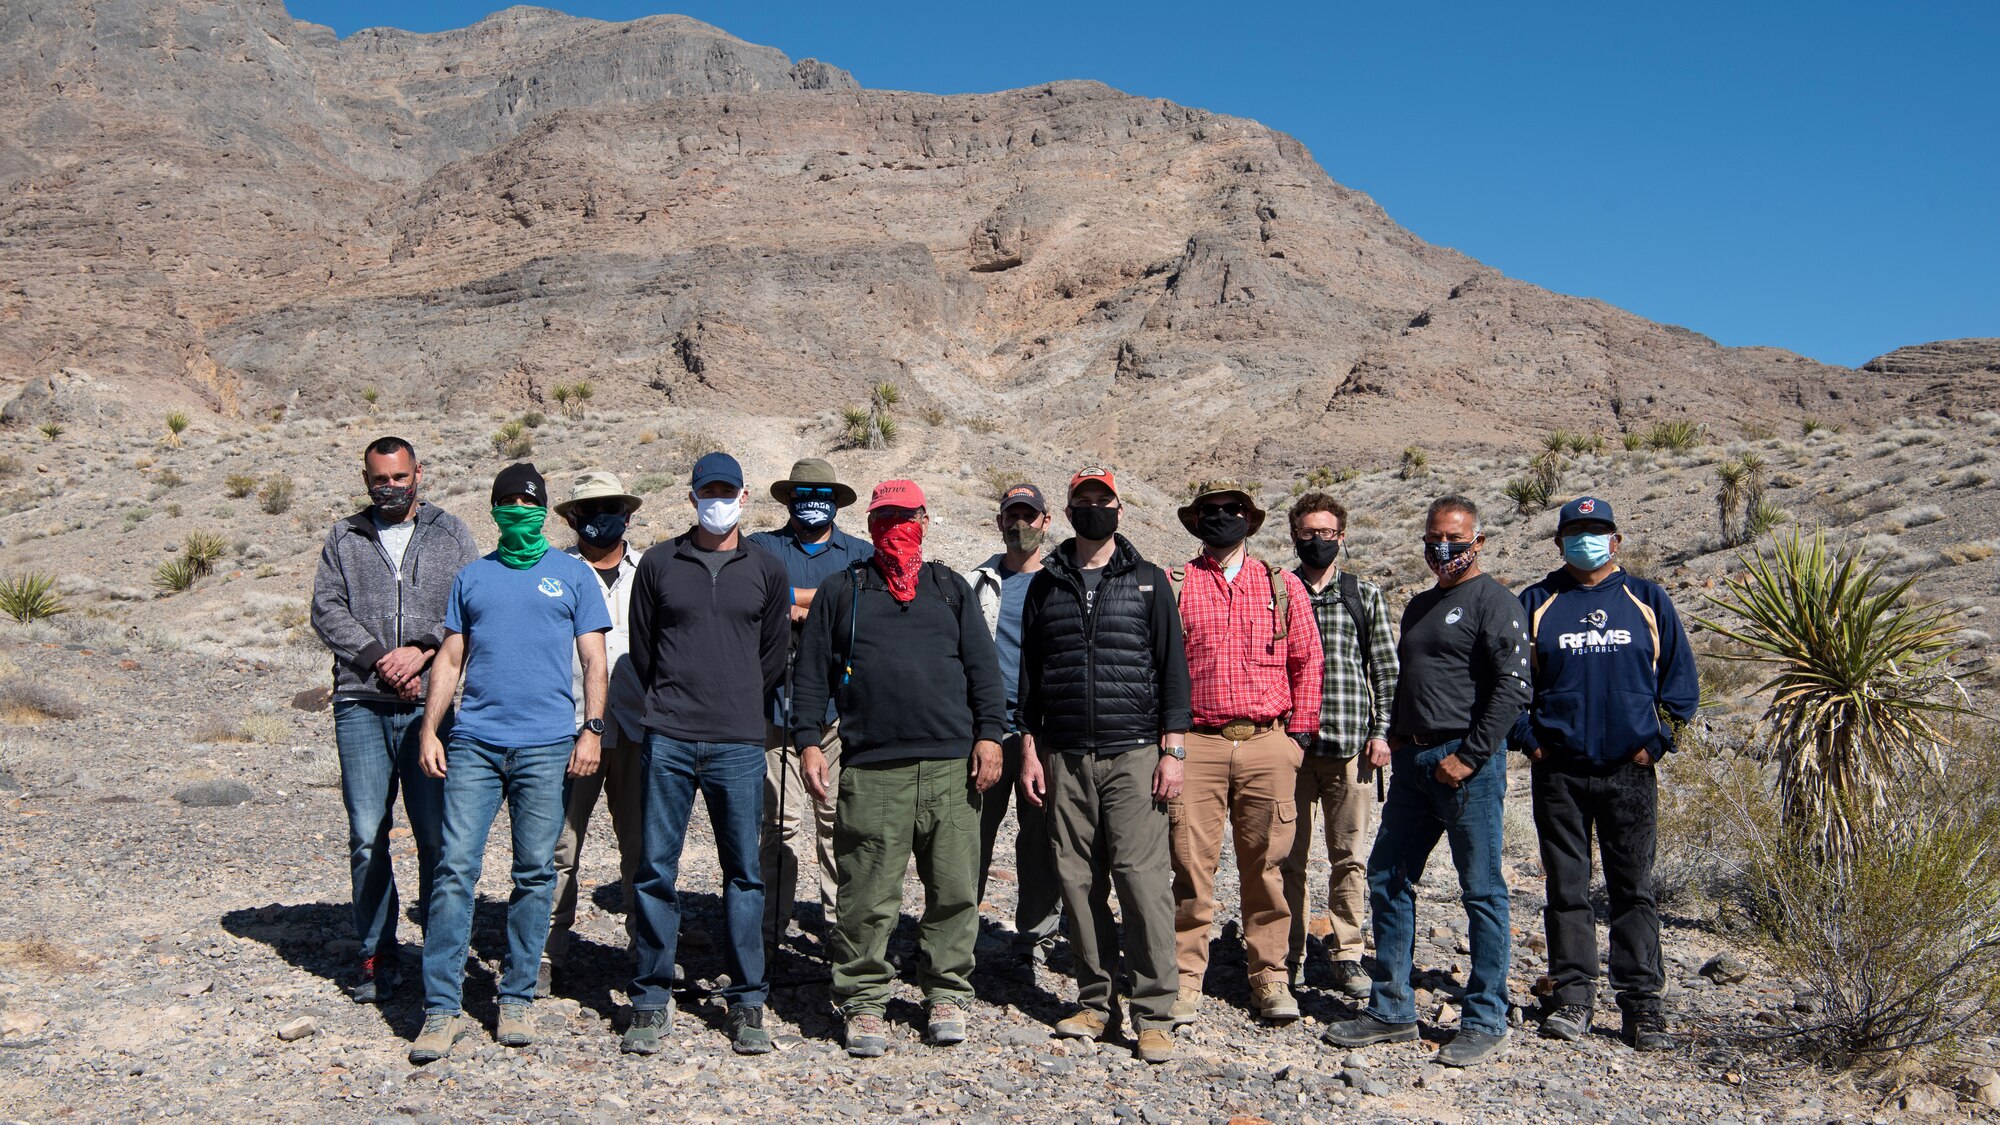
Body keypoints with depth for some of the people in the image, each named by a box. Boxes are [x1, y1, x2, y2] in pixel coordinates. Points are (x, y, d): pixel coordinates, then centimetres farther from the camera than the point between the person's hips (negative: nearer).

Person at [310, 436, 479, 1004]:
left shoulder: (451, 534, 11)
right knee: (367, 836, 1)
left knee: (436, 833, -2)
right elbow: (327, 609, 5)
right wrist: (378, 659, -9)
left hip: (431, 703, -1)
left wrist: (421, 651, -11)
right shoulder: (345, 538, 15)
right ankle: (377, 957, 11)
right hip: (361, 704, 1)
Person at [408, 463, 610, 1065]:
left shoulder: (573, 574, 9)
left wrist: (592, 729, -5)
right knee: (456, 868, -5)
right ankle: (442, 1007, 0)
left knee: (535, 873, 3)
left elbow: (593, 660, 6)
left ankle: (516, 1000, 14)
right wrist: (429, 728, 5)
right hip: (474, 743, 1)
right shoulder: (472, 577, 16)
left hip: (546, 745, -1)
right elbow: (451, 659, 15)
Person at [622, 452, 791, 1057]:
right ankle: (651, 1001, 12)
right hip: (668, 741, 0)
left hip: (739, 745, 0)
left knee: (744, 873, 3)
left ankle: (746, 1003, 13)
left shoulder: (767, 571, 8)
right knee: (657, 868, 1)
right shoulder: (658, 564, 7)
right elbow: (641, 649, 14)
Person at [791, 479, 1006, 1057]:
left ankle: (946, 995, 18)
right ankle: (863, 1003, 11)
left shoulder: (951, 589, 16)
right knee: (868, 898, -1)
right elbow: (811, 673, 10)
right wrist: (807, 743, 0)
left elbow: (983, 667, 12)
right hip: (871, 771, -1)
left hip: (951, 767, 2)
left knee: (955, 891, 4)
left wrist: (989, 734, 1)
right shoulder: (841, 591, 13)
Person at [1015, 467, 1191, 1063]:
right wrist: (1030, 751, 8)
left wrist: (1172, 750, -4)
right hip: (1065, 758, 3)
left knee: (1143, 879, -8)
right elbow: (1030, 674, 14)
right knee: (1079, 881, 4)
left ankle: (1154, 1013, -2)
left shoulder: (1148, 581, 6)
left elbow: (1173, 669, 3)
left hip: (1134, 755, -2)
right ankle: (1096, 1003, 15)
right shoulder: (1046, 584, 12)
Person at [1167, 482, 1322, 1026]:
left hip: (1267, 743, 1)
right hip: (1196, 742, -1)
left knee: (1265, 863, 5)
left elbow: (1306, 660, 12)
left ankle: (1269, 977, 17)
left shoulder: (1283, 585, 10)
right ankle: (1185, 980, 8)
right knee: (1191, 864, -2)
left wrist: (1299, 731, 6)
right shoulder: (1173, 585, 7)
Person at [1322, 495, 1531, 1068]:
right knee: (1387, 880, 9)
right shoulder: (1419, 606, 19)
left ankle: (1486, 1022, 9)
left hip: (1467, 763, -8)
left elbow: (1511, 686, -15)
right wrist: (1396, 738, 13)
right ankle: (1391, 1010, 19)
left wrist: (1470, 757, -17)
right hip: (1413, 762, 8)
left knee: (1482, 891, 0)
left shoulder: (1493, 600, -6)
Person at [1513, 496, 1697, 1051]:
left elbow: (1681, 679, 9)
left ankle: (1642, 1002, 9)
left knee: (1634, 889, 3)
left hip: (1630, 772, 0)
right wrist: (1529, 740, -1)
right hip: (1559, 773, 0)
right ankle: (1573, 996, 12)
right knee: (1566, 889, 4)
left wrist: (1656, 741, 0)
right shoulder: (1535, 604, 7)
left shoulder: (1648, 601, 8)